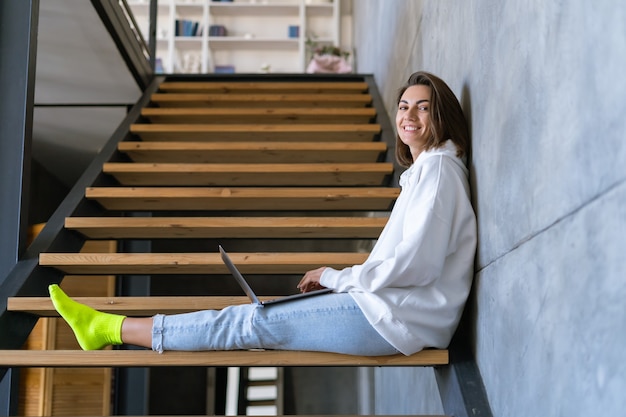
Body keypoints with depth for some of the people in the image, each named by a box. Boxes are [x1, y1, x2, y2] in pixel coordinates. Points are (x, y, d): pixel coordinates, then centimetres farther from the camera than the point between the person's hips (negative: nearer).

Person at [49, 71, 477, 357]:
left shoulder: (439, 167, -10)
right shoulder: (425, 168, 21)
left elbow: (414, 264, -20)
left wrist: (333, 277, -9)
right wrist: (334, 280, 9)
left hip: (396, 318, -9)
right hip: (393, 310, 9)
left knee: (254, 322, -7)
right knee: (258, 321, 5)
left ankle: (109, 328, -1)